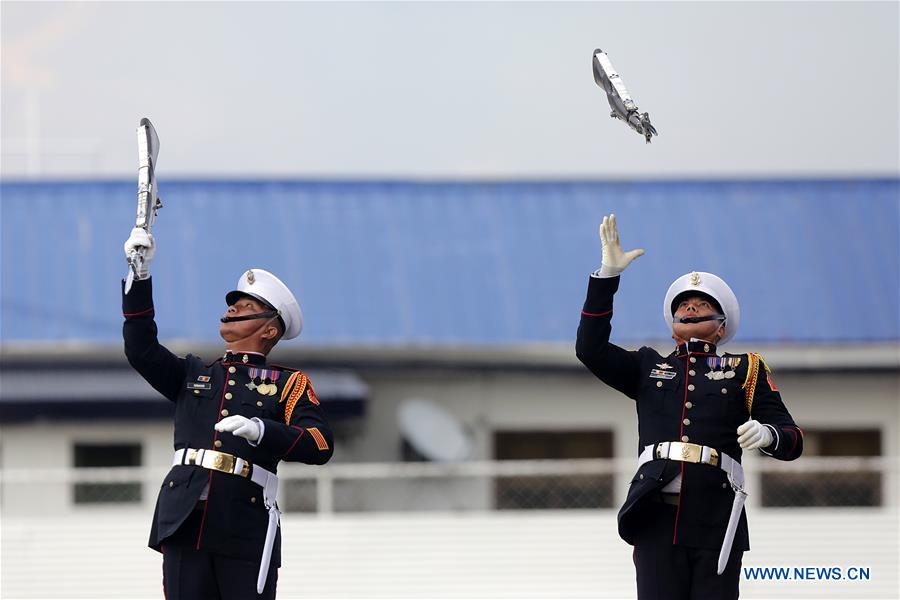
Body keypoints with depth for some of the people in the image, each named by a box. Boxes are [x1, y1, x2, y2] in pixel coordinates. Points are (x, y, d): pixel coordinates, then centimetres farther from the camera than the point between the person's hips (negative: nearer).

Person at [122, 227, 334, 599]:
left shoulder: (288, 384, 10)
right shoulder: (193, 375, 23)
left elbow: (320, 445, -3)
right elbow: (141, 350, 11)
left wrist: (261, 430, -20)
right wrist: (140, 275, 5)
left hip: (246, 532, -3)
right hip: (185, 525, 4)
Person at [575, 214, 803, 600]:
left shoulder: (745, 371, 16)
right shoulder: (648, 368, 22)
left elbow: (792, 440, 8)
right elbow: (590, 349, 9)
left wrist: (767, 434, -18)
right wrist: (608, 275, 4)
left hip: (716, 524, -1)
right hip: (658, 520, 1)